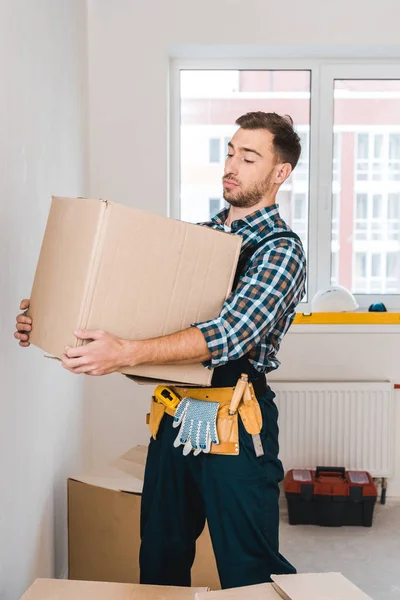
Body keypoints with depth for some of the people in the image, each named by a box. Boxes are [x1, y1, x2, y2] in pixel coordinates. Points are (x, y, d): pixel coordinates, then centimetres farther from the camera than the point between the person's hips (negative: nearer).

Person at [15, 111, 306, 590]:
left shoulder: (281, 249, -11)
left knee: (247, 569, 5)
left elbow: (229, 335, -26)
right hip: (176, 412, 7)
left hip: (236, 423, -7)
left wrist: (127, 354, -37)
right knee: (159, 560, 18)